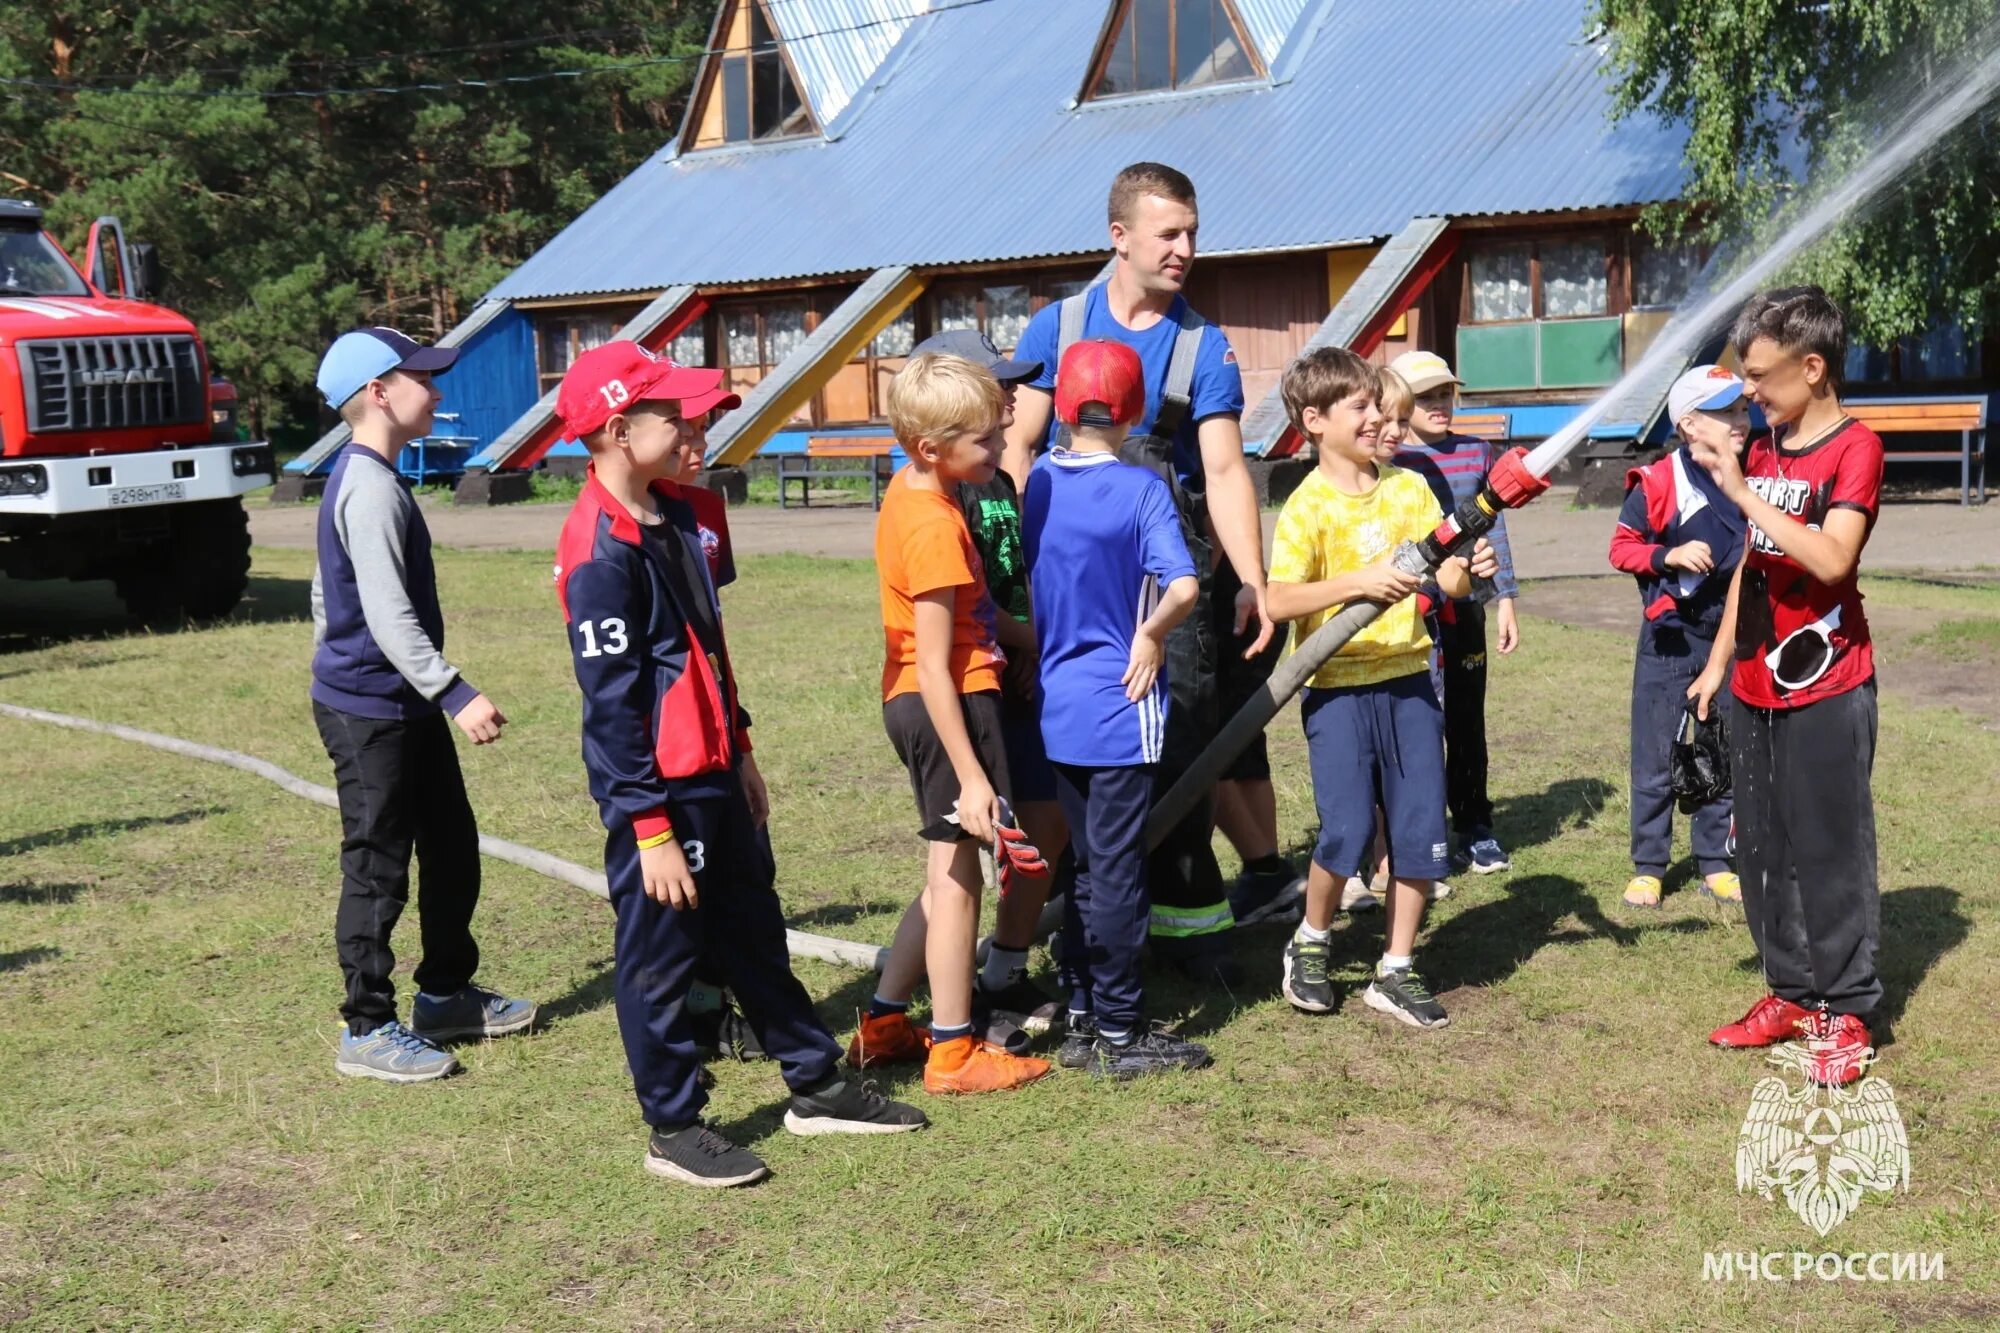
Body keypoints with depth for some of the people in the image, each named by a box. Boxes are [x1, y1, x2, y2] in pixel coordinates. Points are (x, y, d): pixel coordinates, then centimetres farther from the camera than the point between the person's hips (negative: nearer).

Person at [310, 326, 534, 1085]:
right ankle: (367, 1029, 10)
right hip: (369, 713, -10)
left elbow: (330, 592, 23)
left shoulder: (359, 480, 13)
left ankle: (446, 993, 30)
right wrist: (456, 694, -28)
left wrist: (331, 660, 31)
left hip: (403, 707, 10)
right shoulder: (372, 488, -19)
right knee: (377, 870, -1)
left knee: (452, 848, 17)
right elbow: (389, 615, -26)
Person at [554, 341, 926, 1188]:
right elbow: (611, 701, -21)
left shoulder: (675, 515, 8)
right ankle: (673, 1130, 20)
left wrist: (740, 752, 20)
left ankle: (816, 1086, 33)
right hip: (659, 791, -9)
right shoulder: (599, 549, -20)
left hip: (714, 775, 9)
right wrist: (650, 828, -19)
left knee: (756, 933, 19)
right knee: (658, 958, 6)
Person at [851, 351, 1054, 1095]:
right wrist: (970, 775, -21)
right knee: (956, 877, 0)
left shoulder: (907, 493, 9)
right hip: (950, 707, -10)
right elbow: (936, 668, -22)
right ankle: (953, 1054, 11)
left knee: (949, 874, 18)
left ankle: (883, 1024, 26)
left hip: (910, 701, 10)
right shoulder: (935, 527, -20)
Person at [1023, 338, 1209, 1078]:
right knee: (1117, 871, 2)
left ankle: (1084, 1018, 24)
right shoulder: (1140, 489, -11)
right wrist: (1150, 636, -8)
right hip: (1118, 708, -6)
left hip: (1057, 706, 6)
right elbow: (1182, 586, -22)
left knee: (1086, 867, 16)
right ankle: (1119, 1032, 11)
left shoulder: (1040, 481, 5)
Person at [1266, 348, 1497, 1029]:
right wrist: (1359, 582, -31)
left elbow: (1444, 578, 6)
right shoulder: (1308, 506, -8)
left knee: (1421, 831, 4)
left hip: (1408, 679, 5)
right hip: (1338, 686, -5)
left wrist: (1470, 570, -16)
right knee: (1347, 830, -10)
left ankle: (1396, 971, 18)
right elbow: (1280, 601, -20)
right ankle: (1310, 942, 18)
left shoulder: (1410, 488, 7)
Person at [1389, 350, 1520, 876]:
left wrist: (1505, 601, 9)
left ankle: (1475, 830, 22)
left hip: (1466, 606, 3)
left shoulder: (1476, 453, 8)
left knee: (1468, 720, 10)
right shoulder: (1389, 463, -3)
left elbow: (1494, 530, 12)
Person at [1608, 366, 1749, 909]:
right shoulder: (1658, 482, -13)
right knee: (1656, 762, 3)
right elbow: (1622, 547, -7)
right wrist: (1670, 555, -22)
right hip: (1670, 638, -4)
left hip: (1731, 638, 4)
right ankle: (1647, 868, 14)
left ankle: (1716, 864, 23)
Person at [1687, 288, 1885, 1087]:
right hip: (1754, 688, 7)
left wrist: (1740, 490, -26)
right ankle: (1791, 992, 24)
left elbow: (1831, 558, -26)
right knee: (1762, 846, 12)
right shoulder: (1764, 449, 11)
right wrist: (1718, 661, 16)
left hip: (1826, 689, -7)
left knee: (1831, 851, 0)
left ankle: (1845, 1012, 11)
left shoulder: (1855, 448, -11)